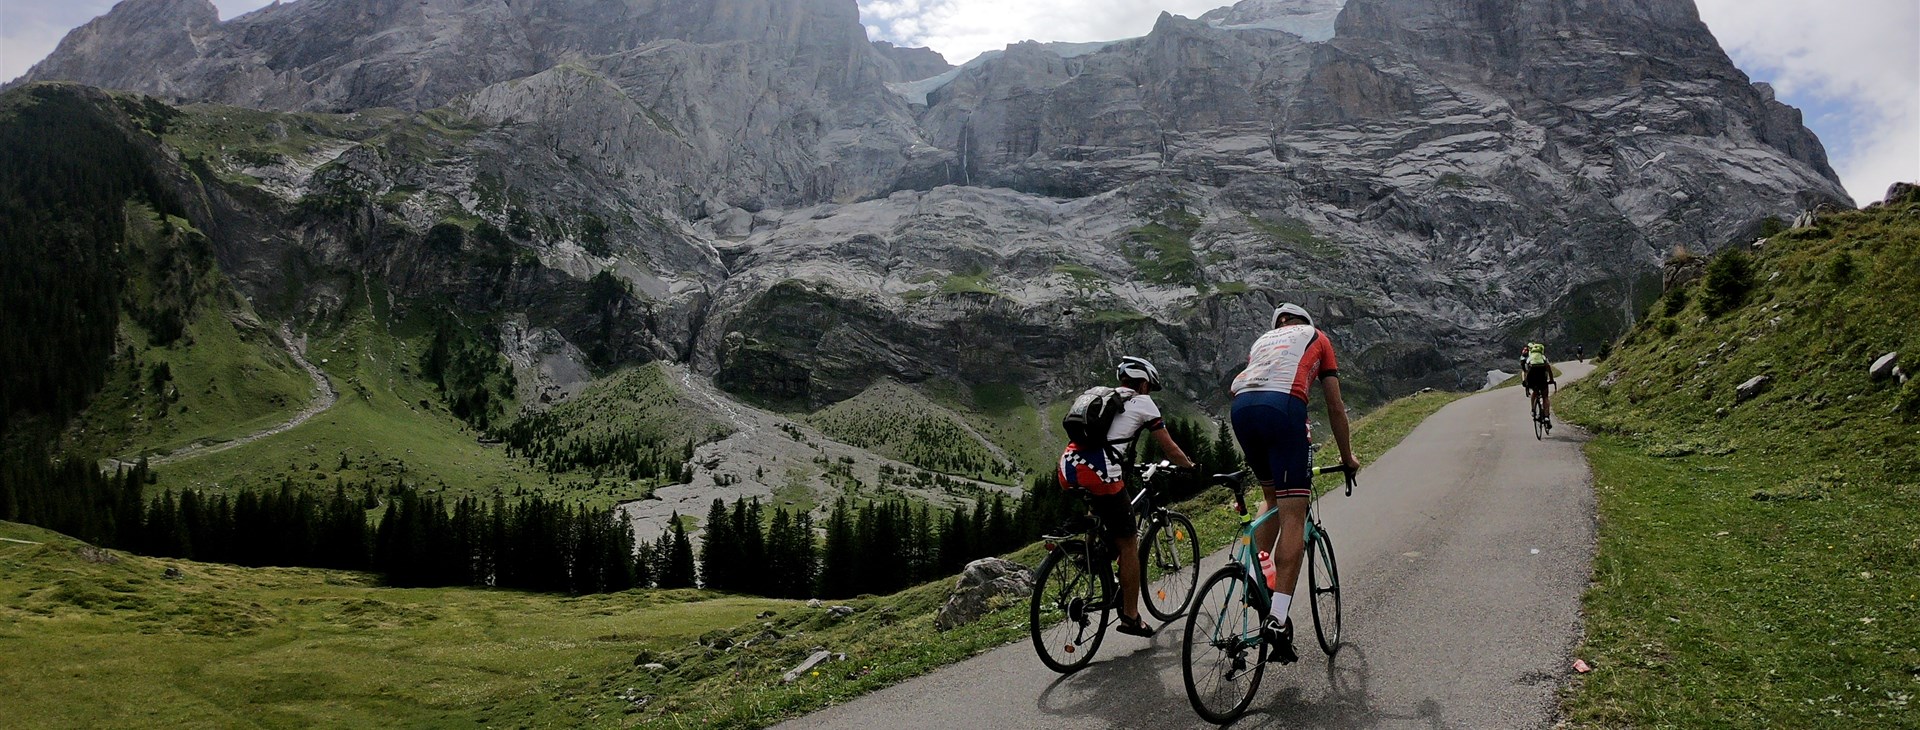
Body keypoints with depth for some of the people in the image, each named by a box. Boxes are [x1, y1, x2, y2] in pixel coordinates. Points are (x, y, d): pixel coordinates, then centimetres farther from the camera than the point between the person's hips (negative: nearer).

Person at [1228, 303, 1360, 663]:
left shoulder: (1262, 340, 37)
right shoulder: (1316, 337, 28)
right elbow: (1335, 407, 26)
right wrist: (1347, 457, 37)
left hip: (1241, 407, 5)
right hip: (1283, 406, -4)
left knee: (1273, 497, 26)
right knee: (1293, 516, -5)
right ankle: (1278, 618, -14)